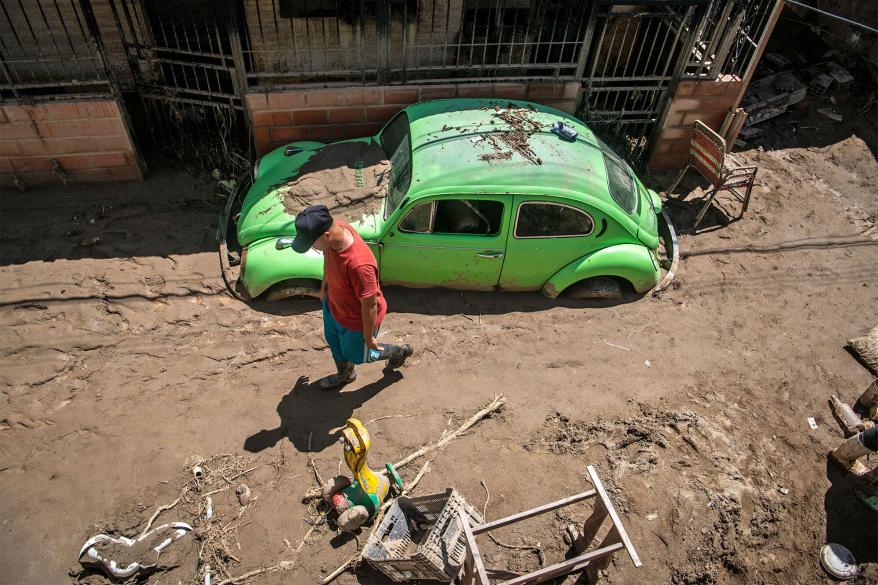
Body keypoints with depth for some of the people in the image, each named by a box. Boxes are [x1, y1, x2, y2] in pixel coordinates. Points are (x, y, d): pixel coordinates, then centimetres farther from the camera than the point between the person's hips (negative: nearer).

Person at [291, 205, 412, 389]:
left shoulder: (359, 264, -46)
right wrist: (324, 286, 17)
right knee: (334, 343, 32)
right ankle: (345, 374, 63)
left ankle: (399, 351, 48)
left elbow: (370, 304, -30)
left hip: (357, 320, -7)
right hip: (333, 304, 7)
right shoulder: (335, 228, -22)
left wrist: (368, 337, -15)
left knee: (356, 354, 23)